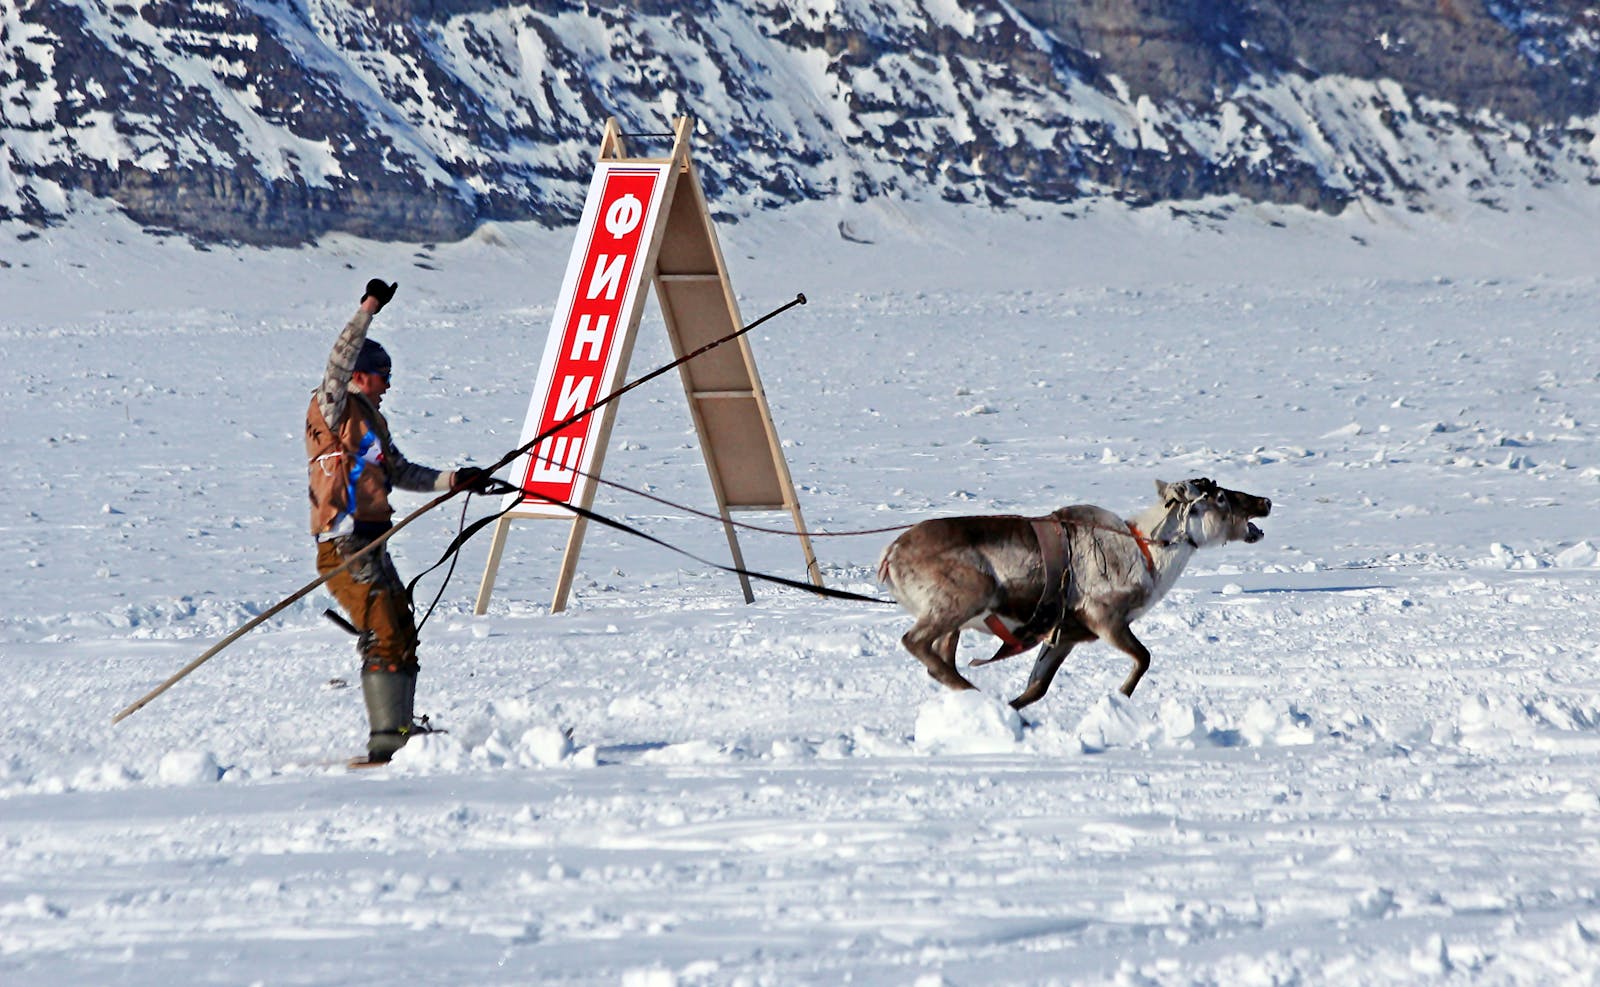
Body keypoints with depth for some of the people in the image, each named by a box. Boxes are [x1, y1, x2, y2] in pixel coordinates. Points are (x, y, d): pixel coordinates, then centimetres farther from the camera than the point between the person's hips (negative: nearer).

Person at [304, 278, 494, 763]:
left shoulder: (371, 420, 22)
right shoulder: (334, 409, -3)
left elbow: (401, 472, 28)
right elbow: (340, 361, -19)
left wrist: (453, 479, 21)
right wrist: (368, 310, -23)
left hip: (372, 548, 10)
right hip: (345, 545, -10)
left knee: (402, 632, 12)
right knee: (383, 634, -17)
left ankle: (400, 730, 17)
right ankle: (386, 739, -20)